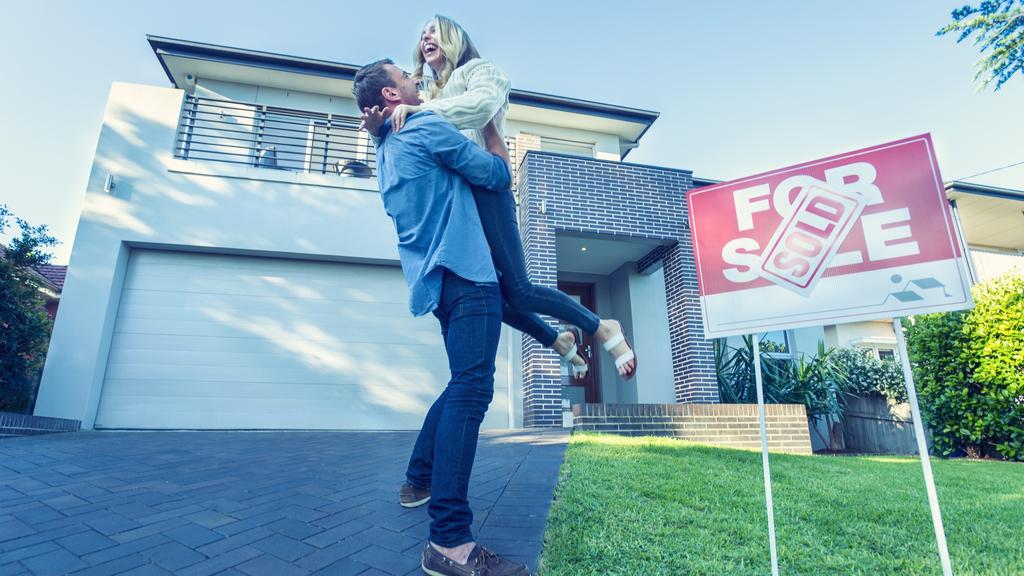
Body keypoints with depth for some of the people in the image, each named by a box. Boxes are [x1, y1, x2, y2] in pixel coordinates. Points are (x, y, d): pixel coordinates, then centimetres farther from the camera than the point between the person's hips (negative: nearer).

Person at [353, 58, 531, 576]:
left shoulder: (387, 150, 25)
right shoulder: (427, 128, -2)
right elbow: (499, 176, 2)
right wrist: (491, 126, 18)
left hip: (438, 277, 10)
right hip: (465, 273, -10)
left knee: (463, 385, 19)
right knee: (471, 390, -17)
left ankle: (420, 478, 28)